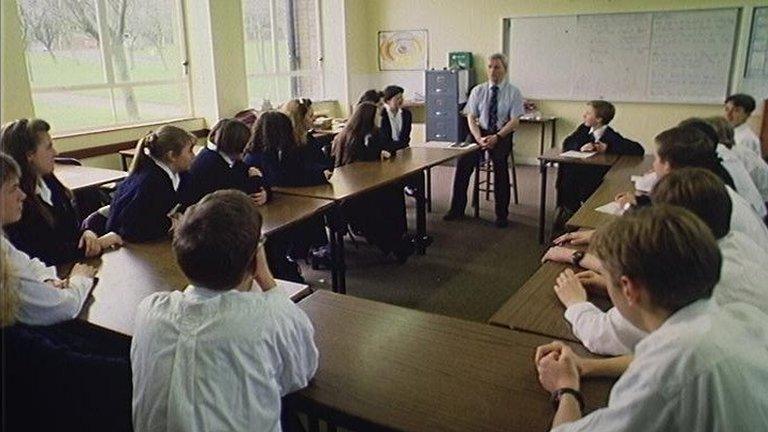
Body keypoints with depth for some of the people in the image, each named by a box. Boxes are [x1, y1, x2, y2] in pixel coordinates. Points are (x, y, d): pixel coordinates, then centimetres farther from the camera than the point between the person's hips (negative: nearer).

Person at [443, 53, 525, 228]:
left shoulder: (513, 92, 2)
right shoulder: (478, 91, 8)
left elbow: (514, 121, -5)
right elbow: (471, 118, 4)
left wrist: (496, 137, -20)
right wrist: (479, 138, -14)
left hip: (502, 135, -2)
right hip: (480, 132, 2)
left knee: (500, 162, -29)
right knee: (463, 162, -22)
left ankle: (502, 215, -16)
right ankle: (457, 209, -10)